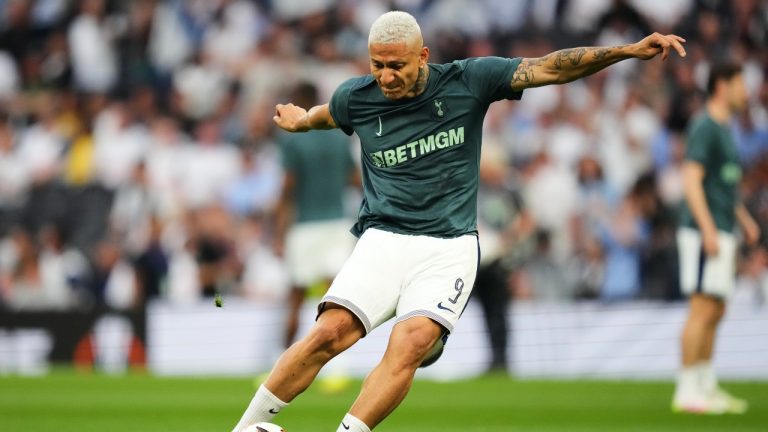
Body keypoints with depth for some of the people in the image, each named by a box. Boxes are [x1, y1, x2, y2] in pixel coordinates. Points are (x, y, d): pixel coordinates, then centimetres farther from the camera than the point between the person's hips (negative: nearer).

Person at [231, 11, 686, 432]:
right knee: (331, 332, -20)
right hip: (383, 240, 1)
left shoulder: (468, 81, -2)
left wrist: (630, 51, -8)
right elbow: (322, 115, 30)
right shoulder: (356, 98, 3)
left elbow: (550, 68, -3)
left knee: (411, 344, -27)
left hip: (449, 247, -1)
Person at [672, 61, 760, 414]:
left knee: (715, 312, 11)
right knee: (703, 310, -10)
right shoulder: (704, 127, -12)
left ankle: (706, 387, 16)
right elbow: (691, 180, -19)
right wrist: (708, 229, -24)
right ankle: (687, 391, -9)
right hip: (704, 232, -10)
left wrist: (744, 218, 25)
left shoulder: (724, 130, 18)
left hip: (721, 235, 10)